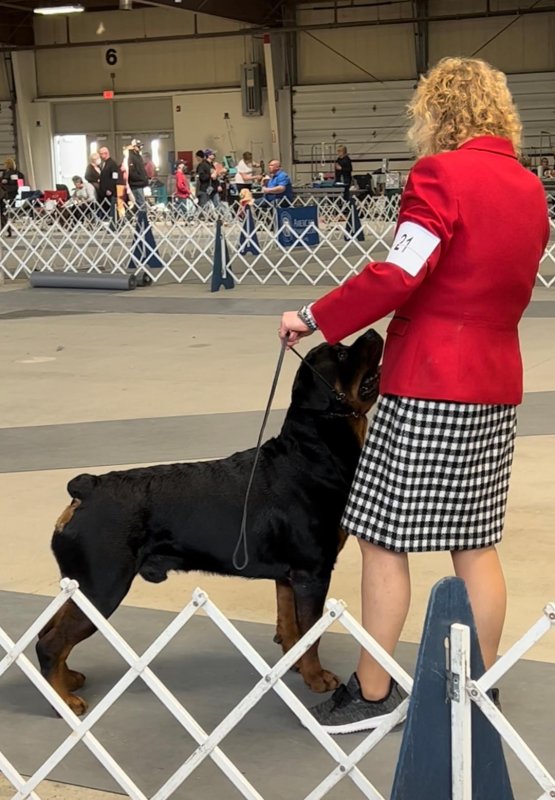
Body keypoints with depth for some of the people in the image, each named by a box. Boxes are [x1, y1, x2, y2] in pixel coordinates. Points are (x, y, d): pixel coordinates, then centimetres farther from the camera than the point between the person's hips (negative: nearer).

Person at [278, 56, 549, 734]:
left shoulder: (441, 175, -12)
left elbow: (399, 274, -20)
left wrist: (315, 317, -11)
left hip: (426, 385, -8)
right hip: (495, 385, 8)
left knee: (384, 539, 3)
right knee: (475, 545, 14)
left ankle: (373, 693, 12)